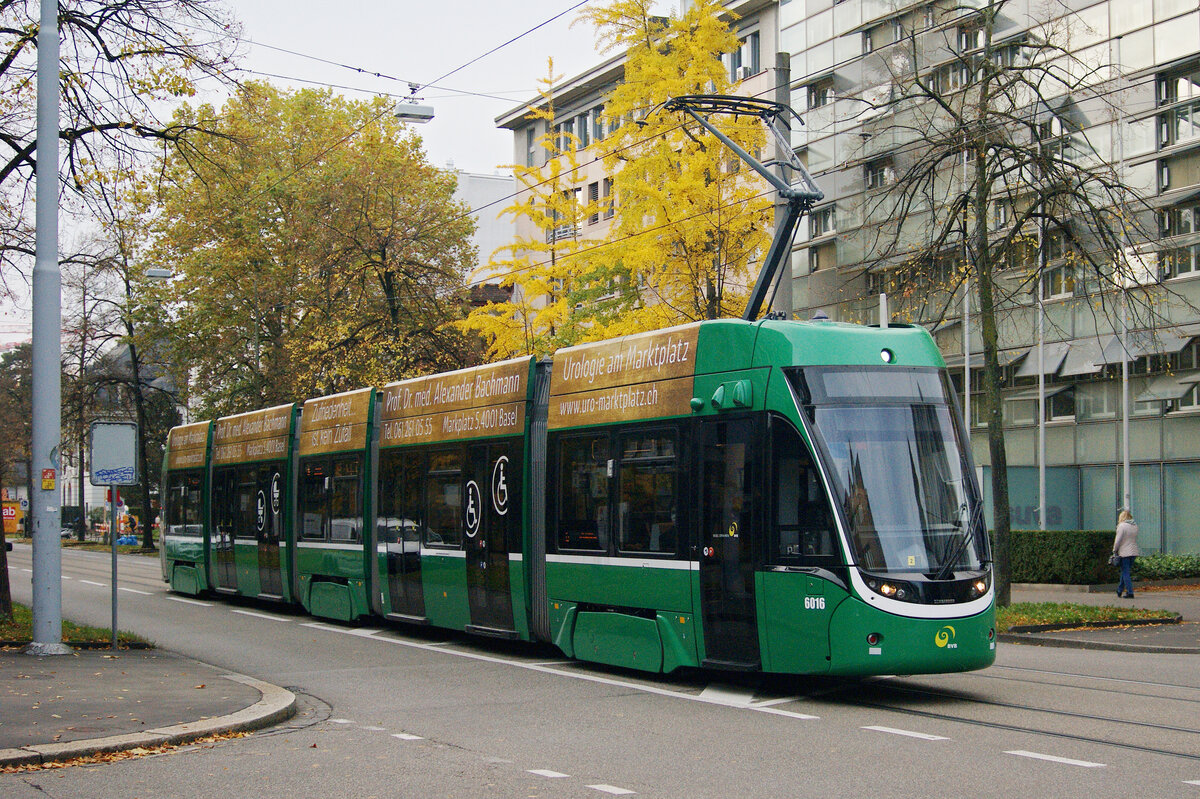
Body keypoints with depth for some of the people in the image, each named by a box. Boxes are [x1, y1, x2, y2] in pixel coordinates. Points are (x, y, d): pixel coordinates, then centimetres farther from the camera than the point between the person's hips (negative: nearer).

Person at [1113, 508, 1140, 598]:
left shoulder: (1122, 526, -12)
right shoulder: (1135, 525, 8)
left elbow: (1118, 540, -13)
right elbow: (1135, 539, 15)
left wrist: (1114, 550, -1)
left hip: (1124, 552, -7)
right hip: (1134, 552, 7)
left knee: (1125, 573, -2)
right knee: (1125, 571, 17)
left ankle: (1130, 592, -7)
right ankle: (1119, 590, 27)